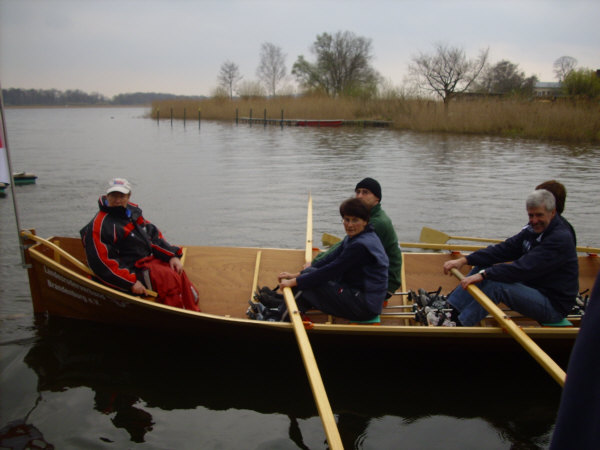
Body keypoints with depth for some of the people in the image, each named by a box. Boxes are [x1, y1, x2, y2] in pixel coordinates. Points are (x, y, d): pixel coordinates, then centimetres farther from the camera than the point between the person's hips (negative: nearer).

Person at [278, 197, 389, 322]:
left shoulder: (362, 245, -22)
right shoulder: (353, 238, 9)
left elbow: (331, 271, -22)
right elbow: (328, 260, 8)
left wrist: (293, 282, -17)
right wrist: (296, 275, 1)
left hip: (365, 306, -10)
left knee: (310, 283, -15)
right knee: (309, 273, 5)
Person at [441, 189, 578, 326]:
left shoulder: (561, 238, -22)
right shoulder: (534, 229, 5)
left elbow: (524, 268, -30)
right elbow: (503, 249, -2)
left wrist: (484, 274, -33)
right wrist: (464, 260, -12)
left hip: (554, 306, -9)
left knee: (496, 285, -30)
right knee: (483, 265, -1)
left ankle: (456, 328, -23)